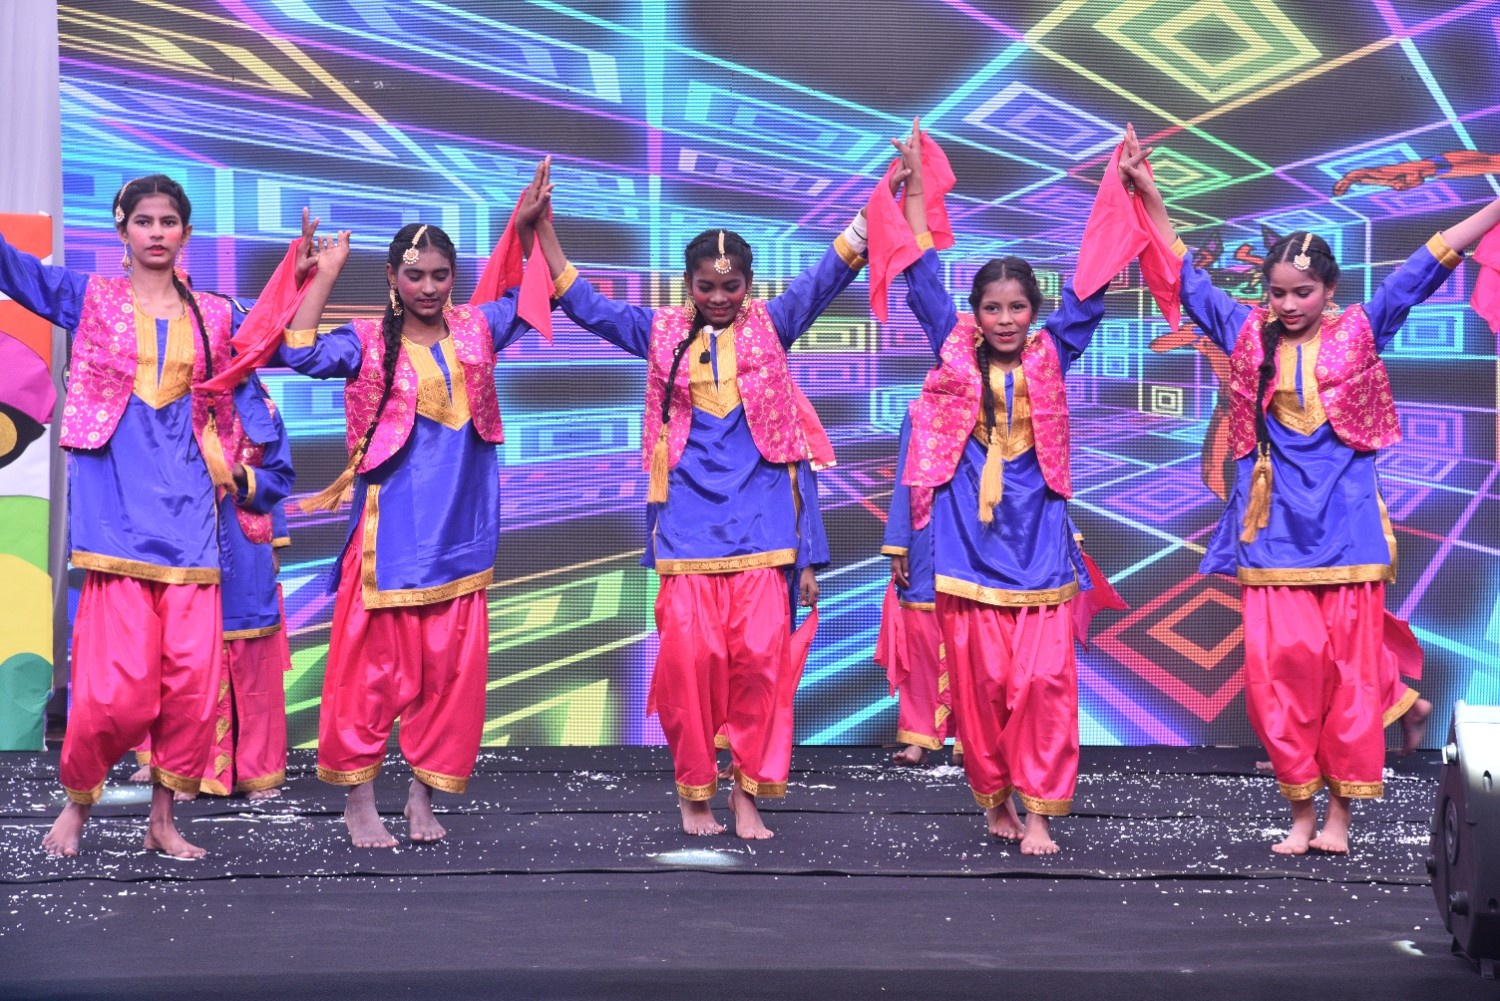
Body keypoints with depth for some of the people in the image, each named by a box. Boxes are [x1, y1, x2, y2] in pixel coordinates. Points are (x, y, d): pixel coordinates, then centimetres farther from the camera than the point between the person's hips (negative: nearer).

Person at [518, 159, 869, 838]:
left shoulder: (769, 328, 7)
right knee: (690, 655, -5)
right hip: (688, 521, 0)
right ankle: (693, 790, 10)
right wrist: (543, 227, 0)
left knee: (761, 654, -6)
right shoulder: (663, 335, 9)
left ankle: (748, 790, 5)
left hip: (759, 520, 0)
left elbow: (826, 278, 0)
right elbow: (584, 304, 9)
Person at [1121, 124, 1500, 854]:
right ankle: (1300, 811, 7)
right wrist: (1149, 195, 11)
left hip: (1345, 527, -1)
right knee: (1279, 670, -3)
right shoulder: (1250, 338, 7)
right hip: (1275, 532, 1)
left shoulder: (1359, 334, 2)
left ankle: (1340, 813, 8)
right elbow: (1187, 280, 13)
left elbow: (1425, 268, 1)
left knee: (1350, 673, 1)